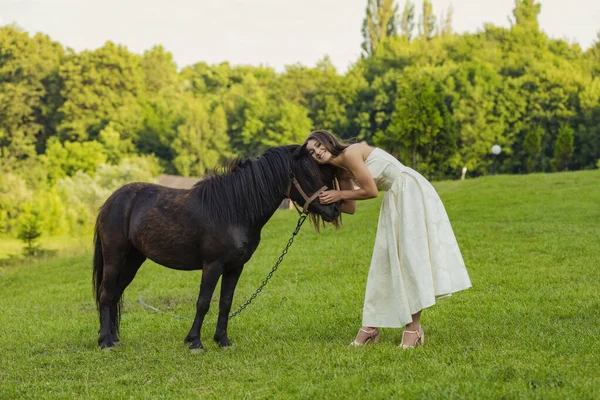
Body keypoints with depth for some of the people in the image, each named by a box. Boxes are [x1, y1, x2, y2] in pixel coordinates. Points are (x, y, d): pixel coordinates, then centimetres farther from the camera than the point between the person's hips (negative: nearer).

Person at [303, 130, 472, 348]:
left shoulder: (350, 153, -16)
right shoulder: (341, 172, 9)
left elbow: (371, 191, -16)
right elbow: (351, 208, 12)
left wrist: (339, 194, -7)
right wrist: (323, 202, 6)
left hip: (412, 191, -9)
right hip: (395, 199, 9)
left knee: (411, 255, -8)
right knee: (388, 258, 9)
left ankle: (413, 327, -5)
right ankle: (371, 326, 13)